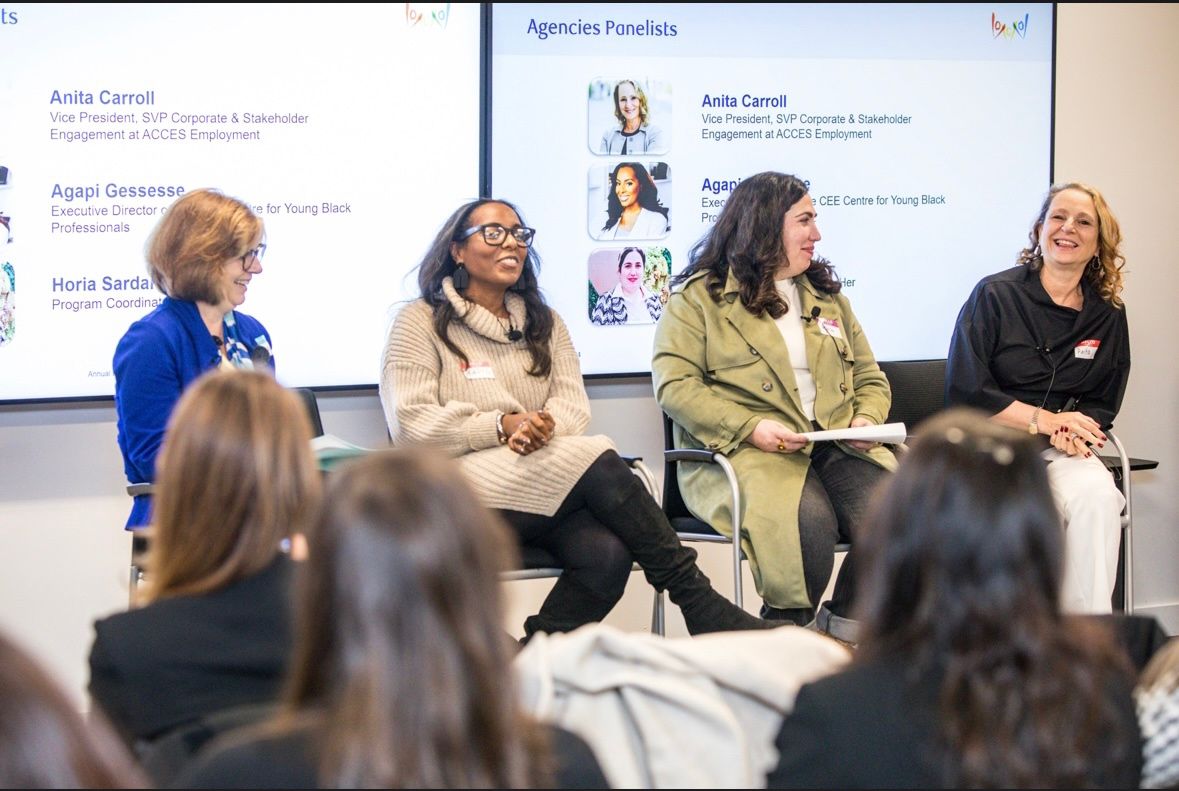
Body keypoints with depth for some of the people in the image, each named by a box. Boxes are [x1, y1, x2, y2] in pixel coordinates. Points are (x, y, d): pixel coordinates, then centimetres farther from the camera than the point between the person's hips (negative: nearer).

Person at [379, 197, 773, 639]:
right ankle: (699, 603, -23)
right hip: (462, 491, -5)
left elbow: (574, 405, 8)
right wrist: (504, 426, -17)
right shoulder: (420, 324, 3)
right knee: (600, 463, -27)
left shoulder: (544, 323, 20)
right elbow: (411, 424, -8)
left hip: (541, 483, 5)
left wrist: (545, 425, -16)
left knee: (608, 554, -29)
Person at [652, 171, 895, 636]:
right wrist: (749, 427, -17)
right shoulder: (698, 298, 6)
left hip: (836, 447, 5)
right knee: (807, 520, -36)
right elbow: (674, 385, -5)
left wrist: (866, 419, 3)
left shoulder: (827, 297, 25)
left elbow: (870, 378, 27)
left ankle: (845, 633, -8)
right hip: (743, 455, -5)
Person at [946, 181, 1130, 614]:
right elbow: (965, 392, -6)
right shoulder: (995, 295, -1)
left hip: (1064, 449, 3)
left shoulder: (1107, 315, 11)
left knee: (1097, 497, -30)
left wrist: (1074, 428, -10)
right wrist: (1044, 419, -13)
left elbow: (1104, 405, 15)